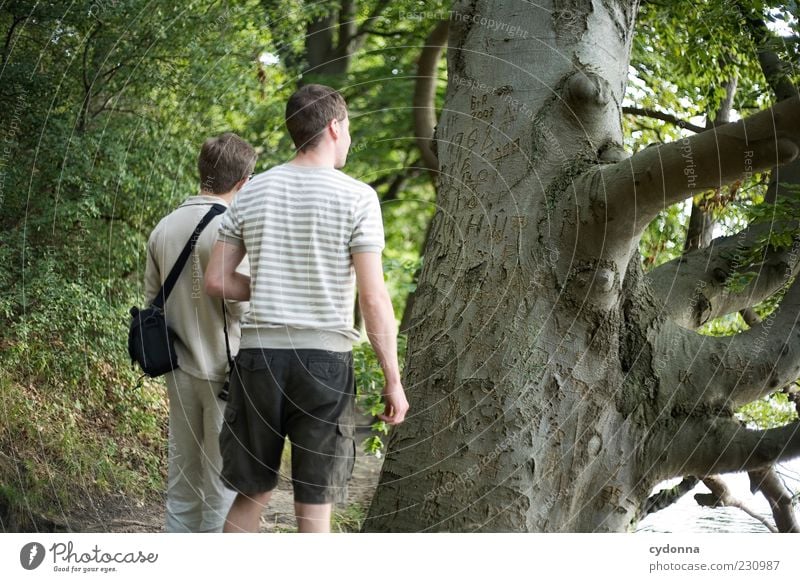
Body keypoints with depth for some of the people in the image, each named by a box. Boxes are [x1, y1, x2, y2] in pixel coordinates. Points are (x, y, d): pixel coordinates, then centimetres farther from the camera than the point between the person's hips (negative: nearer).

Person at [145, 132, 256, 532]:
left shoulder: (165, 227, 5)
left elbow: (151, 296, 10)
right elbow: (239, 301, -20)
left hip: (180, 368, 7)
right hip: (225, 368, -7)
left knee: (183, 472, 16)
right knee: (225, 474, 4)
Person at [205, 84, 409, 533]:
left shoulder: (254, 193, 7)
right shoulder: (356, 197, -6)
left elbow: (217, 281, 5)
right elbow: (374, 298, -10)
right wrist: (393, 381, -4)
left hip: (259, 355, 4)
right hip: (324, 358, -4)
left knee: (251, 494, 15)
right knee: (315, 507, 3)